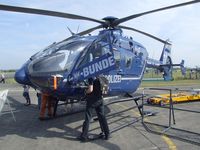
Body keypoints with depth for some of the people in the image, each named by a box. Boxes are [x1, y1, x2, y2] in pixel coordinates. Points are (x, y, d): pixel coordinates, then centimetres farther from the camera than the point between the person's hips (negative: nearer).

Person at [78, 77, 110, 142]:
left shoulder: (91, 78, -12)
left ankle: (84, 136, 11)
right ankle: (106, 134, 20)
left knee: (87, 118, 4)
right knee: (102, 116, 14)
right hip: (99, 99, 6)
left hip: (91, 100, -6)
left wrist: (85, 92, -4)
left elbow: (90, 90, -23)